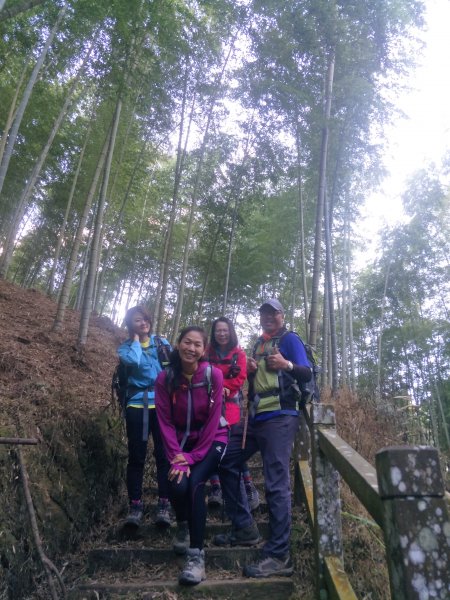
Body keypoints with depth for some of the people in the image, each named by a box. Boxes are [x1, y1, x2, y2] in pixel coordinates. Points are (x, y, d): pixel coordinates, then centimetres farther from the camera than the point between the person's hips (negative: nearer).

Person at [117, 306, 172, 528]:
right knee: (136, 456, 2)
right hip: (137, 405, 0)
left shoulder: (161, 342, 9)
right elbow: (133, 361, -18)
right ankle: (135, 505, 11)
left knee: (163, 454, -1)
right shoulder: (125, 347, 4)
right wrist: (136, 340, -3)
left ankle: (164, 504, 7)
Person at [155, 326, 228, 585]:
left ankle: (197, 555, -12)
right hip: (182, 441, 2)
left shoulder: (213, 374, -19)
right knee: (177, 485, -15)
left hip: (211, 439, -2)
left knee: (195, 483, -24)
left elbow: (213, 420, -16)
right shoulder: (165, 379, -13)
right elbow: (165, 421, -10)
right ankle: (183, 526, 21)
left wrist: (193, 457, -15)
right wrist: (176, 456, -19)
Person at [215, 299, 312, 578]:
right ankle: (245, 528, 19)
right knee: (226, 462, 11)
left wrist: (287, 365, -29)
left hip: (280, 418, -9)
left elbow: (307, 374, -10)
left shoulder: (289, 339, -1)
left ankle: (279, 556, -5)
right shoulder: (259, 343, 21)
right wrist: (249, 371, 3)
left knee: (276, 485, -11)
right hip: (257, 417, 9)